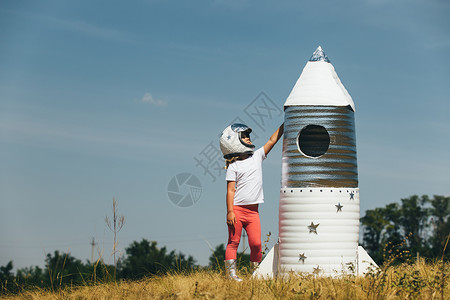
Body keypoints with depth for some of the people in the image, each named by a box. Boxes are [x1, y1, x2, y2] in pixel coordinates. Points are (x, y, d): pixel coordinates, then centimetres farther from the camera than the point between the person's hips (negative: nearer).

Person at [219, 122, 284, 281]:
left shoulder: (257, 156, 11)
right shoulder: (233, 167, -3)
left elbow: (272, 140, 15)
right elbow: (230, 190, -7)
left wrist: (284, 125, 11)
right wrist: (230, 212, -14)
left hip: (252, 211, 4)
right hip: (237, 209, -4)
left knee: (256, 243, -4)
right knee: (233, 242, -1)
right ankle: (231, 274, 1)